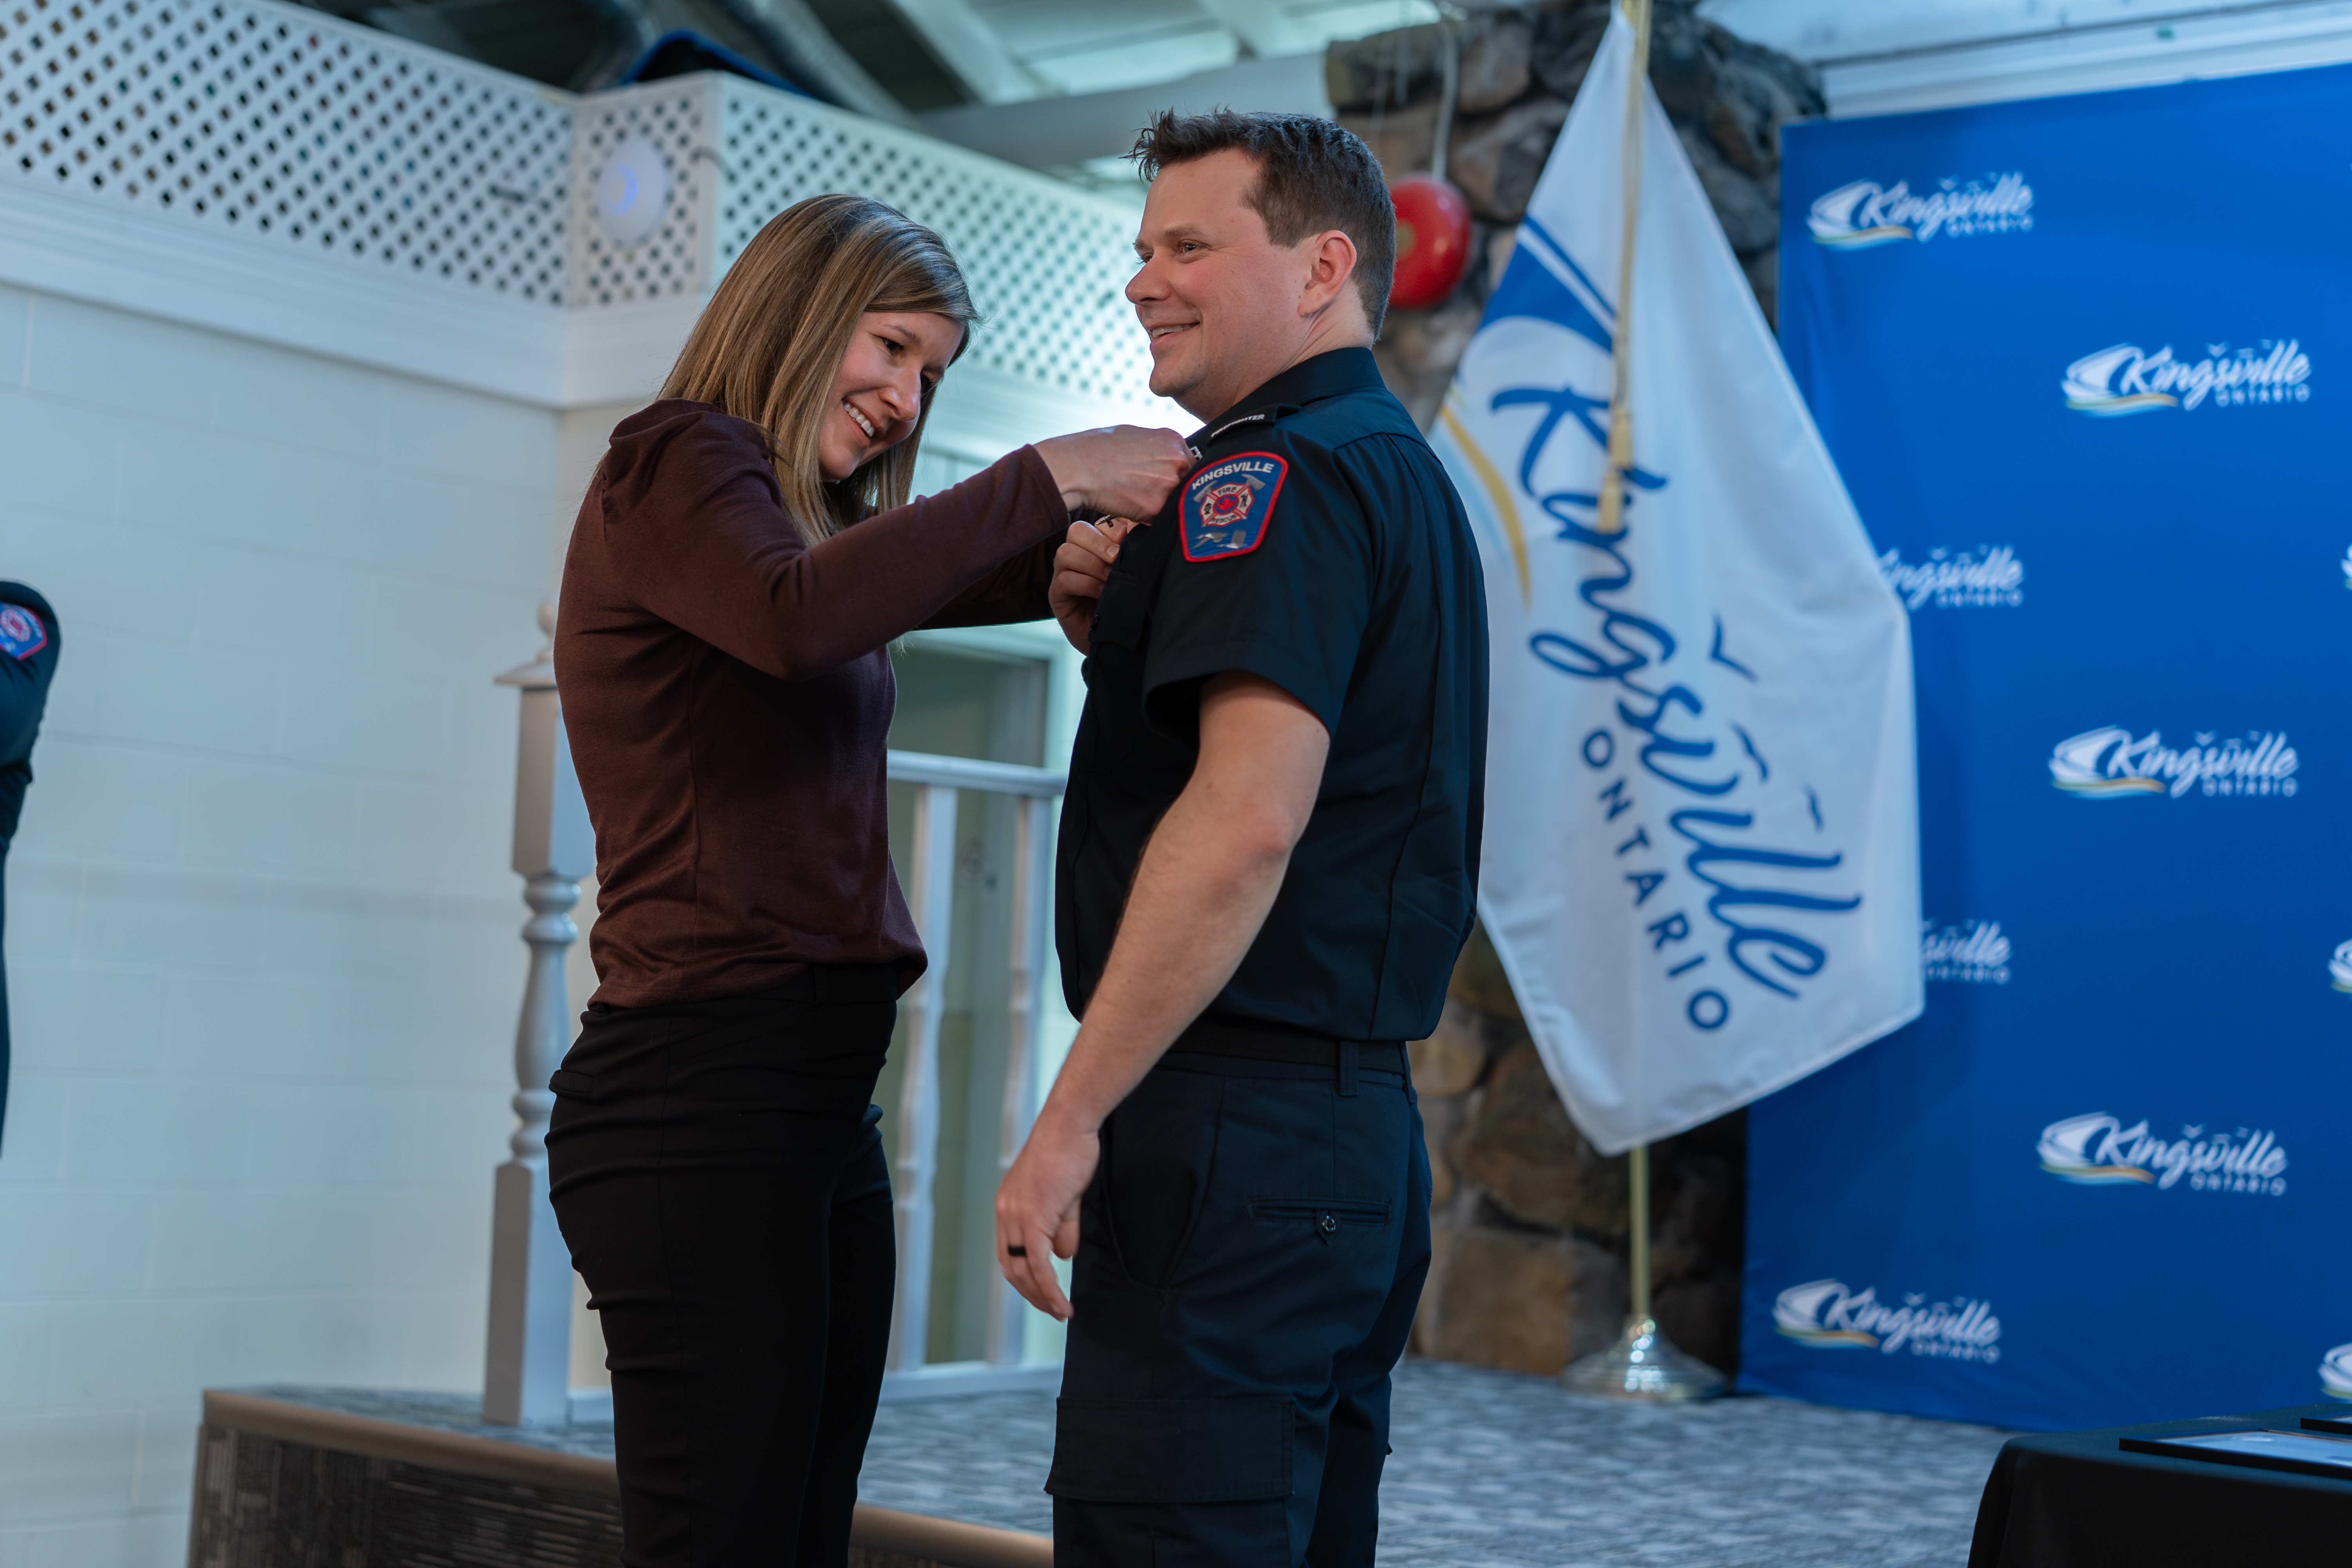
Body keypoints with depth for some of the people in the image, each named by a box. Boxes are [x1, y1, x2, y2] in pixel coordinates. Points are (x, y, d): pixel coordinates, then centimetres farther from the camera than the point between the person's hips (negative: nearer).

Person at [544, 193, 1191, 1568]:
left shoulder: (821, 521, 23)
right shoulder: (677, 465, -5)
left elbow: (1012, 579, 17)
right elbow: (798, 617, -25)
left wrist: (1123, 516, -4)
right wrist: (1047, 478, -20)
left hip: (820, 1095, 9)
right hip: (701, 1089, -9)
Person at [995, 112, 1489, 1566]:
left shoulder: (1279, 474, -12)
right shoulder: (1410, 476, 20)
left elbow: (1248, 817, -24)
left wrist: (1071, 1117, -22)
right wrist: (1123, 623, 8)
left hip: (1236, 1122, -10)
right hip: (1364, 1119, 10)